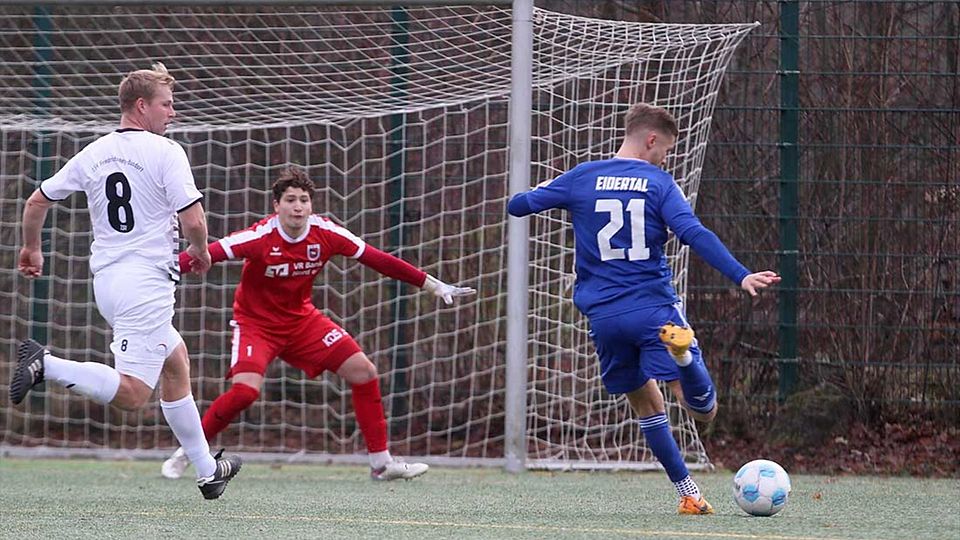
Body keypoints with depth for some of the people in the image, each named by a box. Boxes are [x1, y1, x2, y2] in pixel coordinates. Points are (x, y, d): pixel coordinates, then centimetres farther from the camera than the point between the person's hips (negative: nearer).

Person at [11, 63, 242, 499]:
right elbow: (193, 220, -15)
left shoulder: (93, 154, 10)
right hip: (147, 280, -8)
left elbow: (37, 202, 15)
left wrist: (31, 249, 33)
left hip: (105, 280, 9)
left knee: (176, 361, 23)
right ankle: (46, 364, -29)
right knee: (131, 394, -13)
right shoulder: (165, 152, -9)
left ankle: (207, 470, 28)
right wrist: (201, 252, 7)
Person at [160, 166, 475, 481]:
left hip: (302, 318, 5)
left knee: (364, 372, -3)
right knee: (245, 390, -27)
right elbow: (207, 255, -31)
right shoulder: (260, 237, -25)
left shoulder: (325, 233, -13)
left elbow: (378, 260, -6)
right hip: (256, 322, -5)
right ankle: (184, 454, -8)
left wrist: (435, 286, -4)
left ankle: (381, 463, 9)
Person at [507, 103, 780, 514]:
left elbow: (517, 206, 11)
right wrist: (741, 276, -19)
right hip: (655, 307, -4)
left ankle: (688, 493, 12)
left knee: (646, 403, 19)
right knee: (704, 411, -11)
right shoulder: (658, 182, 0)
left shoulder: (580, 178, 7)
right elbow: (694, 234, -14)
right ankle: (681, 353, -43)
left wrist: (541, 191, 34)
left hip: (603, 316, 4)